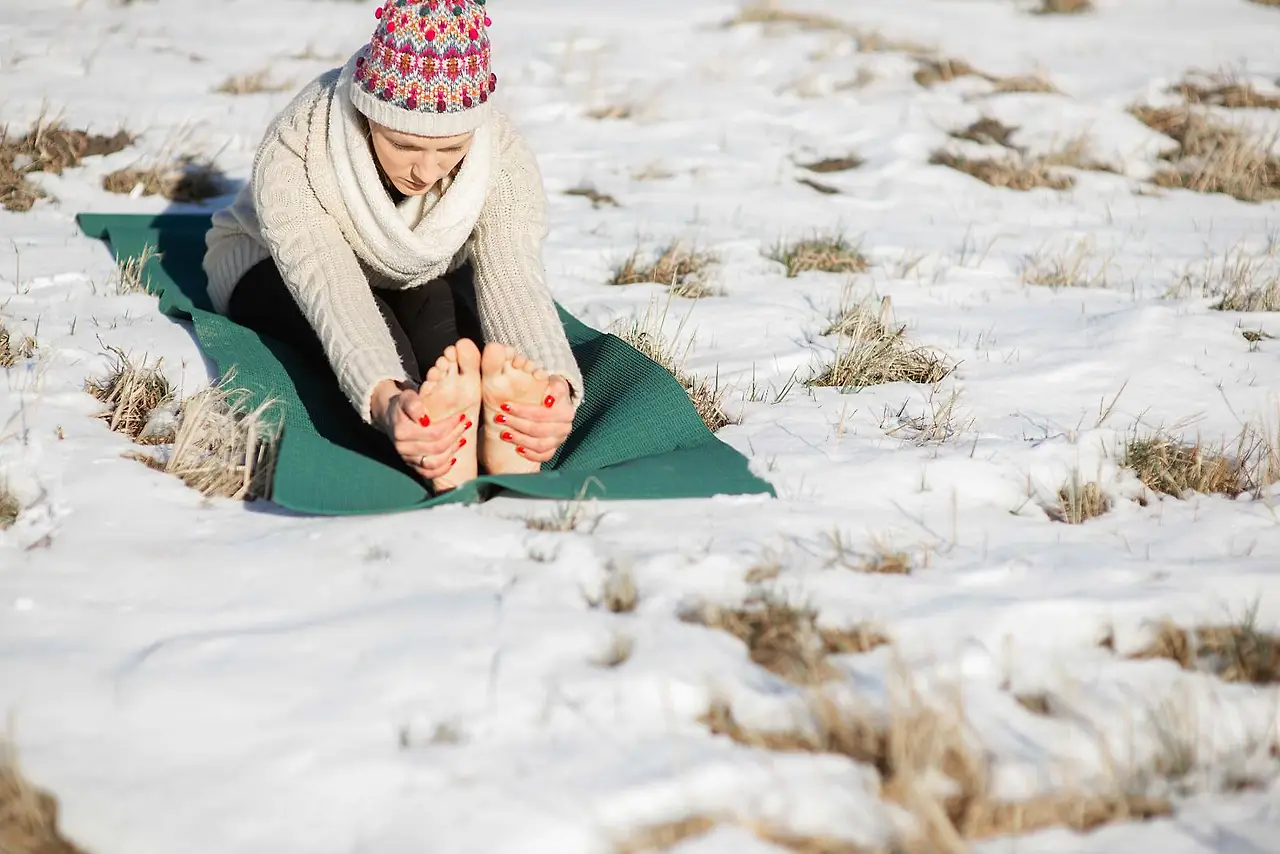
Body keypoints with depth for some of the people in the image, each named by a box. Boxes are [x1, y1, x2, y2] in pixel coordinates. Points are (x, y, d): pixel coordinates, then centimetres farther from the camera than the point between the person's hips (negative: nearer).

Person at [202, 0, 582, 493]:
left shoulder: (503, 157, -30)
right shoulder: (291, 158, -37)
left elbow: (515, 284, -44)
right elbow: (334, 295, -50)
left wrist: (555, 385, -65)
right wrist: (385, 399, -70)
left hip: (420, 279, 3)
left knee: (442, 306, -33)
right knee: (366, 321, -35)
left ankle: (502, 450, -56)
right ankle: (444, 464, -60)